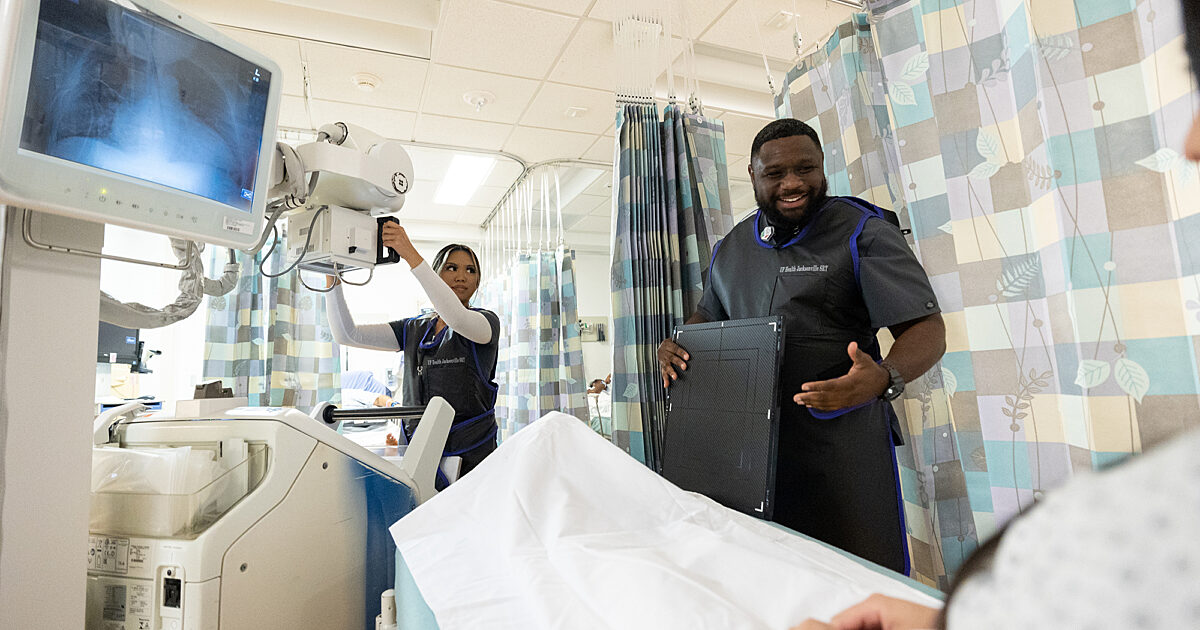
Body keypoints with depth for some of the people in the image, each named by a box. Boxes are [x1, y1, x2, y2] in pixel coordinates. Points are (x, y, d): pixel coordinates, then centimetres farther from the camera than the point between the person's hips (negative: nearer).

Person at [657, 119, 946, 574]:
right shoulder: (730, 249, 13)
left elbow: (927, 330, -7)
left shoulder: (863, 233, -3)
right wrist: (677, 346, 5)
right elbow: (708, 314, 27)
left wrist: (884, 378, -28)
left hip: (840, 444, -4)